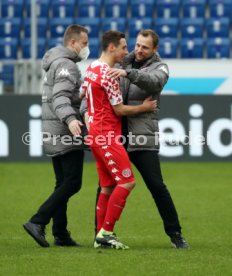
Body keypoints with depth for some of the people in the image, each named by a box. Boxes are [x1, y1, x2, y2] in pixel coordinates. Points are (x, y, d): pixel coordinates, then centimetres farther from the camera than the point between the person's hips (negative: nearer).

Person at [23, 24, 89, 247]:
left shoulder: (56, 63, 20)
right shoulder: (66, 65, -12)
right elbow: (60, 97, -26)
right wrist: (70, 119, -42)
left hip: (54, 134, 10)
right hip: (65, 135, -10)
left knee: (63, 184, 10)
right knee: (72, 183, -11)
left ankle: (61, 235, 7)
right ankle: (37, 222, -18)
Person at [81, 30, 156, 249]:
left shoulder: (91, 69, 13)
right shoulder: (108, 73, -16)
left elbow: (84, 94, 26)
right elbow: (120, 110, -12)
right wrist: (144, 107, 1)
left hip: (96, 134, 10)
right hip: (107, 135, -10)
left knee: (108, 186, 10)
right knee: (126, 181, -11)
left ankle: (101, 236, 9)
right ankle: (106, 232, -11)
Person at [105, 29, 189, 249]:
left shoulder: (160, 68, 0)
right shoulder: (125, 62, 13)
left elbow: (152, 82, -24)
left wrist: (128, 73, -39)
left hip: (143, 139, -4)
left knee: (157, 186, -7)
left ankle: (175, 233, 1)